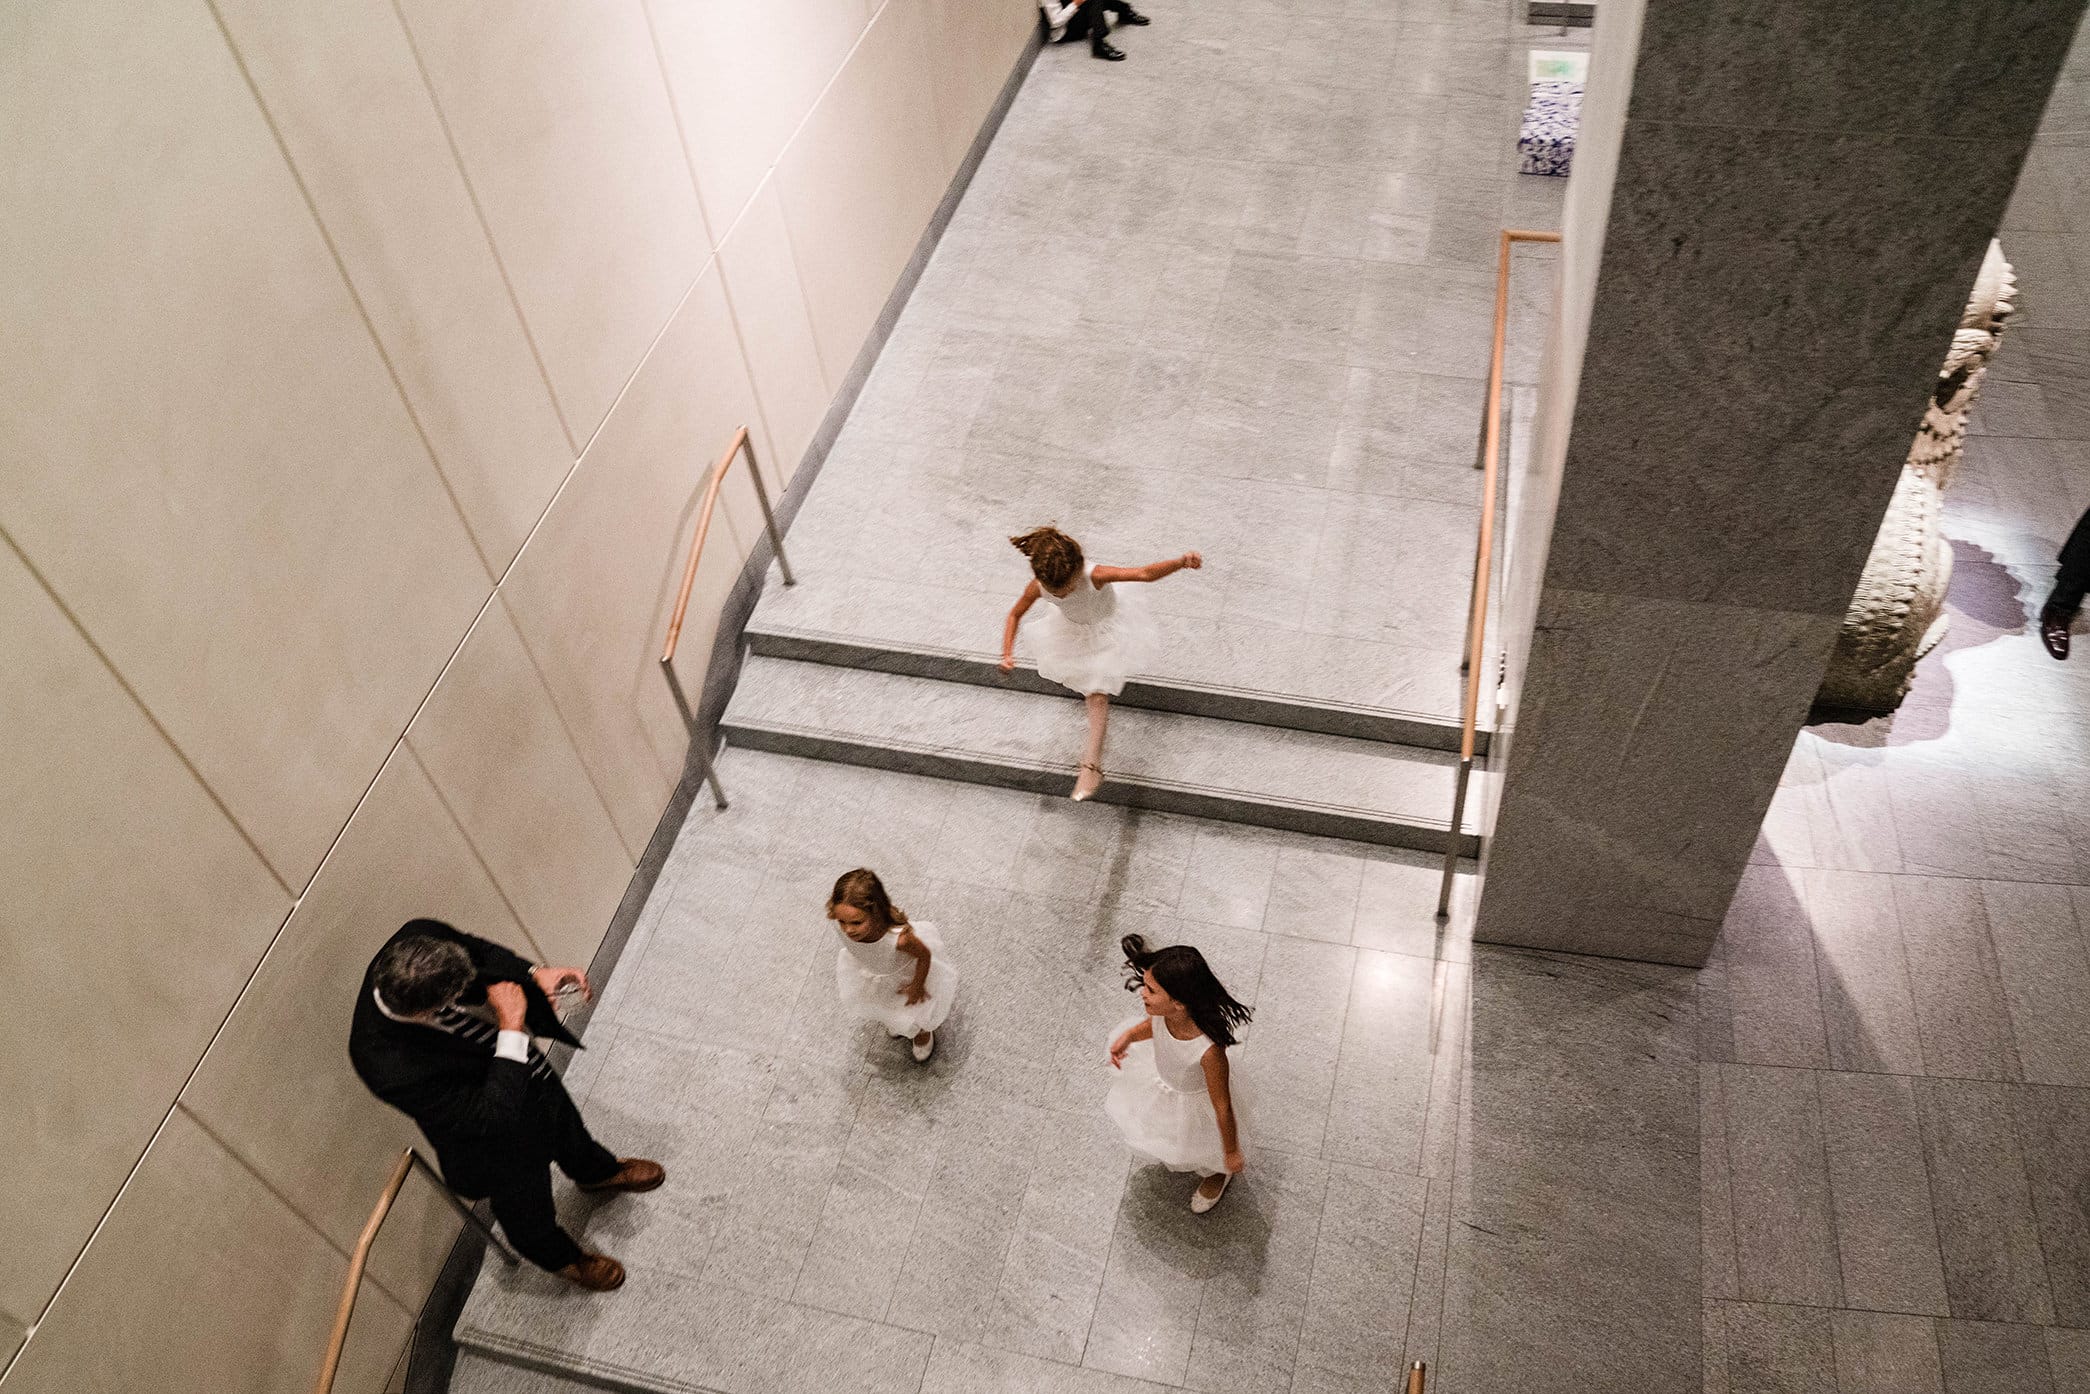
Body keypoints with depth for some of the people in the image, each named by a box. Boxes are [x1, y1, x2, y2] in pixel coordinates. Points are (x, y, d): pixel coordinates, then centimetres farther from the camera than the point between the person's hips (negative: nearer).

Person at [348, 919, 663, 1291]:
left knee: (568, 1128, 36)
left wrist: (533, 974, -20)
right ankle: (561, 1257, 60)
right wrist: (511, 1028, -36)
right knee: (528, 1206, 27)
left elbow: (479, 951, -6)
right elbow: (490, 1117, -36)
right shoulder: (389, 1067, -46)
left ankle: (598, 1171, 70)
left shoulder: (419, 940, -31)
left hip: (525, 1067, 6)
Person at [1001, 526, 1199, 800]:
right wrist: (1007, 653, -24)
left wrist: (1181, 562, -68)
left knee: (1097, 695, -6)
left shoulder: (1094, 576, -44)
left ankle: (1093, 765, 4)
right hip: (1072, 628, 4)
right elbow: (1016, 615, -12)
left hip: (1107, 629, -4)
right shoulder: (1037, 587, -32)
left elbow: (1145, 574, -51)